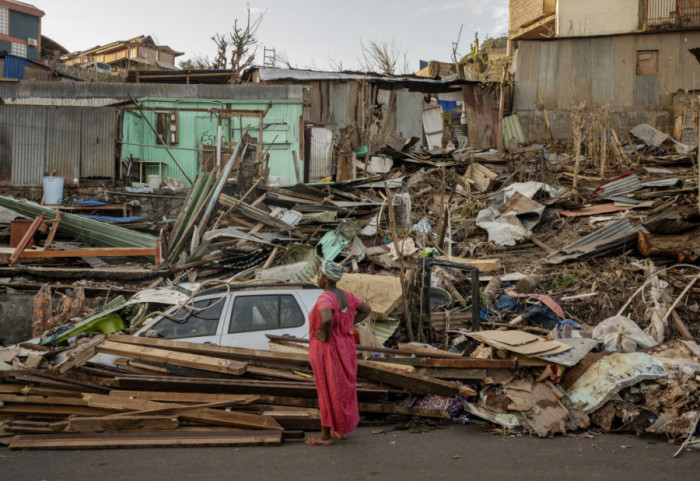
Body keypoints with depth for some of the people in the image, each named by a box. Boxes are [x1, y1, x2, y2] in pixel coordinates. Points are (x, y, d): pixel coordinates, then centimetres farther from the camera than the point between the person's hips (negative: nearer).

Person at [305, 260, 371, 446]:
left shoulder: (325, 298, -25)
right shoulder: (345, 295, 1)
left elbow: (326, 319, -44)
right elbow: (366, 309, 13)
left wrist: (326, 336, -24)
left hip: (327, 351, -8)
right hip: (343, 347, 8)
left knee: (327, 392, 2)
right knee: (342, 389, 18)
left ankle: (325, 436, 12)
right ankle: (341, 429, 29)